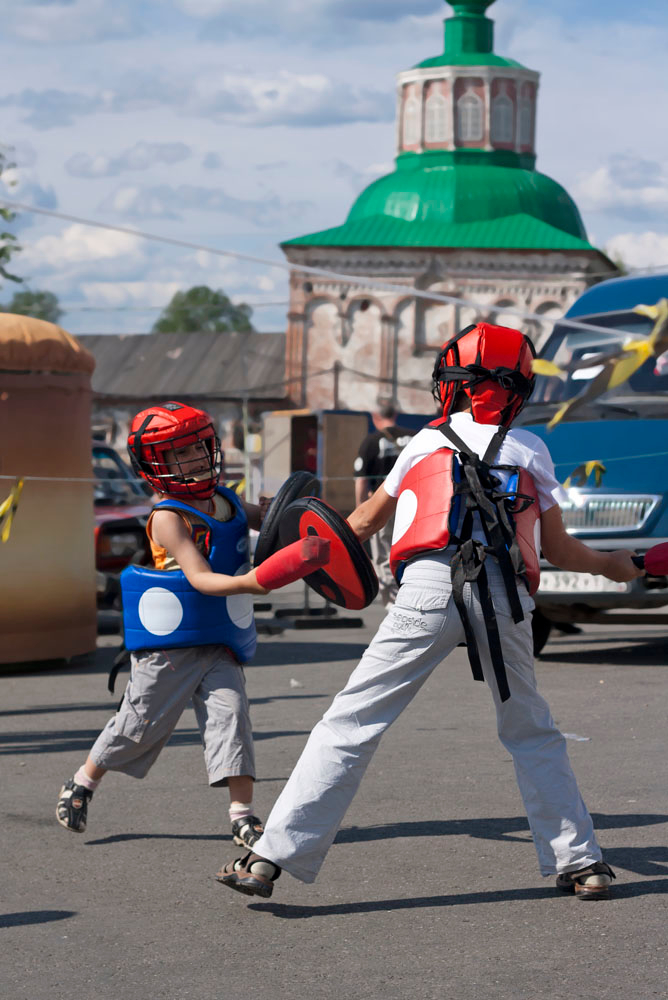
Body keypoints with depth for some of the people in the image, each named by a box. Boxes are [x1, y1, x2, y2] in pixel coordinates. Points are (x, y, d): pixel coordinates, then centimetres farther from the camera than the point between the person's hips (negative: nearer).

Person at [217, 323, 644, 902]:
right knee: (531, 733, 21)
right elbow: (560, 551, 25)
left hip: (432, 590, -2)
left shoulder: (427, 441, 21)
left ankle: (272, 857, -9)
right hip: (505, 596, 2)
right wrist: (615, 566, 44)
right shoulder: (532, 450, 21)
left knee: (351, 724, -3)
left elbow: (364, 523, 33)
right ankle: (580, 862, 18)